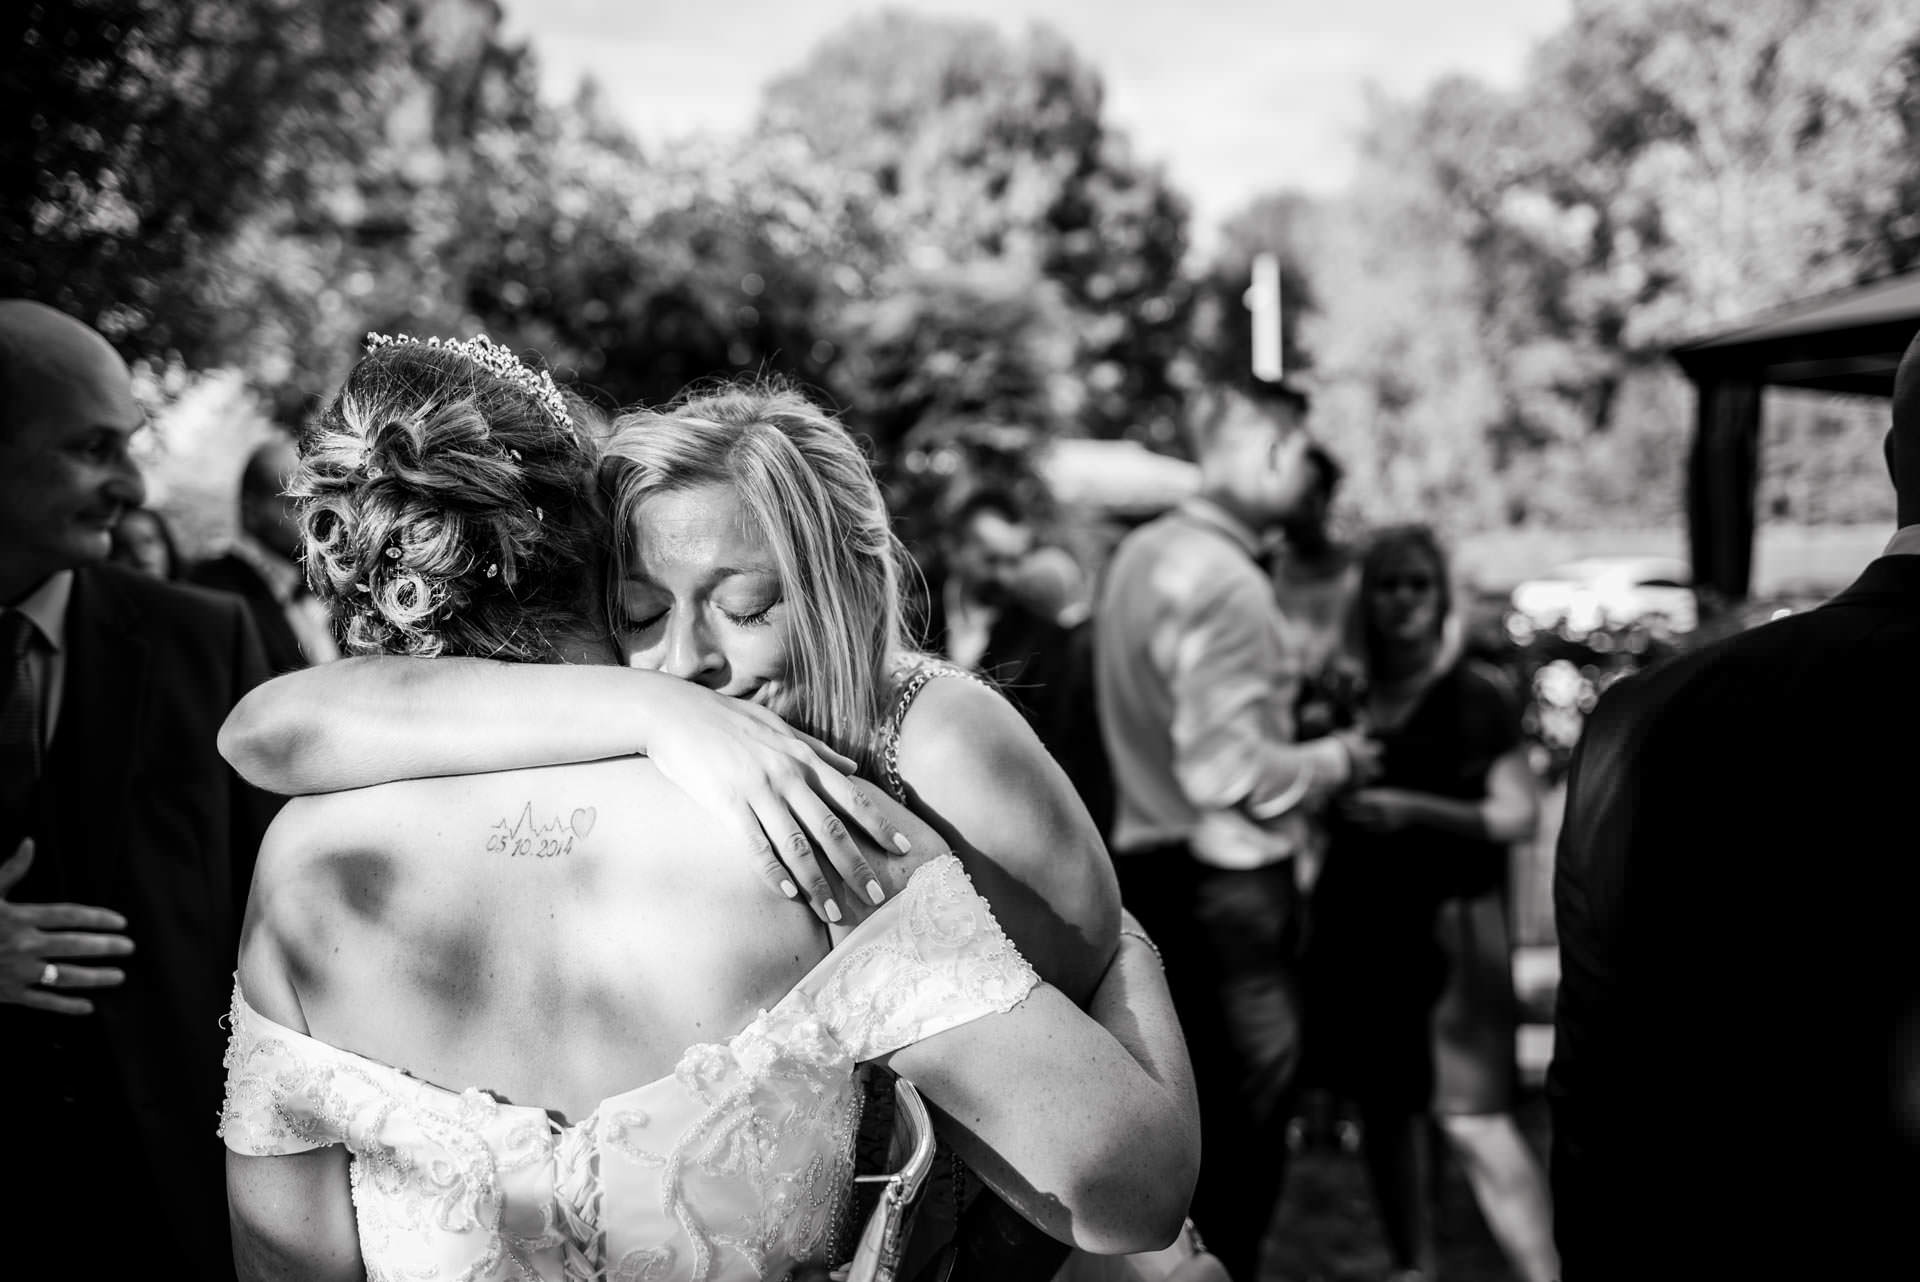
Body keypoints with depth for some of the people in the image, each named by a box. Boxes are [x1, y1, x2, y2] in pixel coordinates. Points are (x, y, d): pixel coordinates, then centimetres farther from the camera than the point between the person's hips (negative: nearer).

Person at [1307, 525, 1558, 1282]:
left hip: (1448, 922, -5)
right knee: (1383, 1105, 13)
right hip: (1357, 922, 5)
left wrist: (1414, 810, -20)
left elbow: (1520, 817, -9)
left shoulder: (1477, 694, -4)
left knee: (1472, 1117, -13)